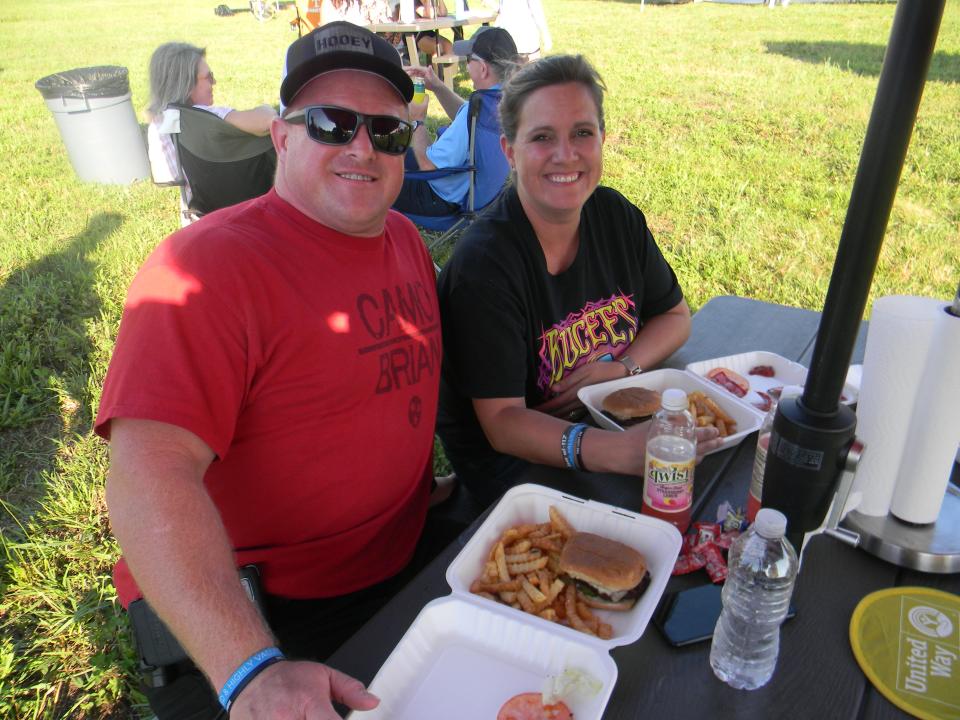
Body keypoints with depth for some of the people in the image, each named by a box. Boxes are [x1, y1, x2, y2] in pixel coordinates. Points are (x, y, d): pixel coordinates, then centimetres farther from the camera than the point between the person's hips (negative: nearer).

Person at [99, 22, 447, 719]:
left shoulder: (407, 239, 3)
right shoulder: (209, 264, -23)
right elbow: (149, 473, -33)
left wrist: (425, 481, 9)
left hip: (404, 568, 8)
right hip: (265, 618, -7)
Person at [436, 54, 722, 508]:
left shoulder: (616, 216, -3)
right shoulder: (483, 262, -22)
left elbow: (674, 316, 10)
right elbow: (502, 423, -25)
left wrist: (620, 366, -12)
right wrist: (615, 452, -42)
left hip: (617, 418, 6)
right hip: (515, 460, -6)